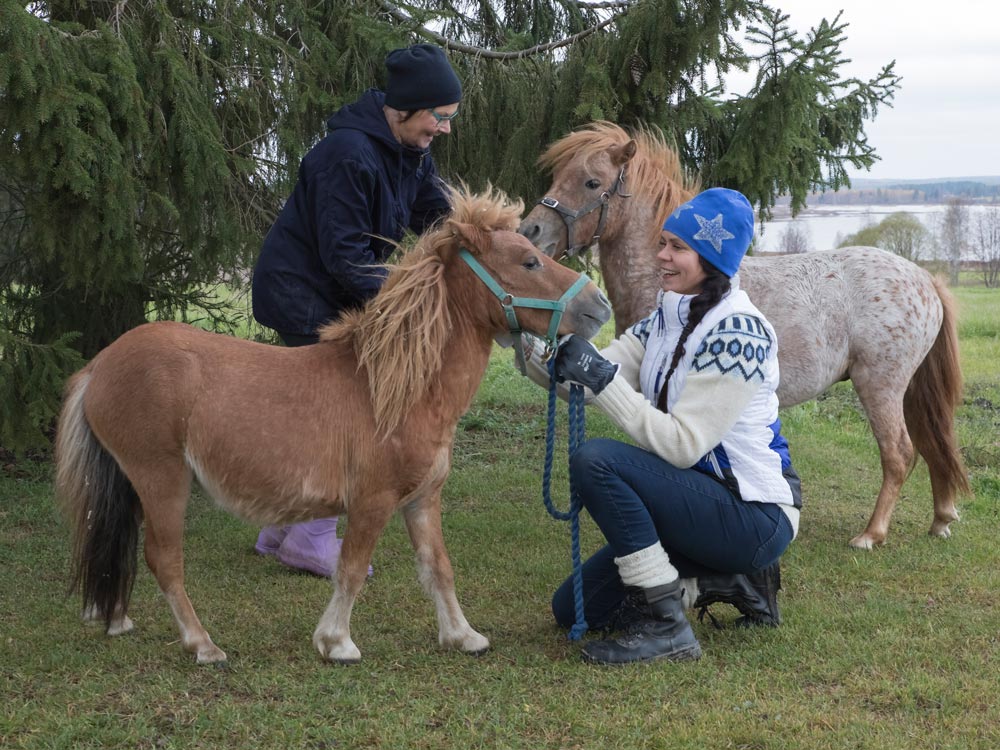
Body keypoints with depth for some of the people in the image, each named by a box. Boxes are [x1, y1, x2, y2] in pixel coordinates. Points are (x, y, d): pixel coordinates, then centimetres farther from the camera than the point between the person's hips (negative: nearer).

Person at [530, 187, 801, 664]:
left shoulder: (736, 331, -20)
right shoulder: (666, 319, 8)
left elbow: (681, 445, -25)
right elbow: (585, 377, 3)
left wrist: (602, 379, -28)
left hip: (756, 517, -9)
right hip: (706, 502, 9)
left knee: (596, 461, -26)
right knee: (574, 608, 9)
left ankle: (665, 629, -18)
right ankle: (733, 581, 14)